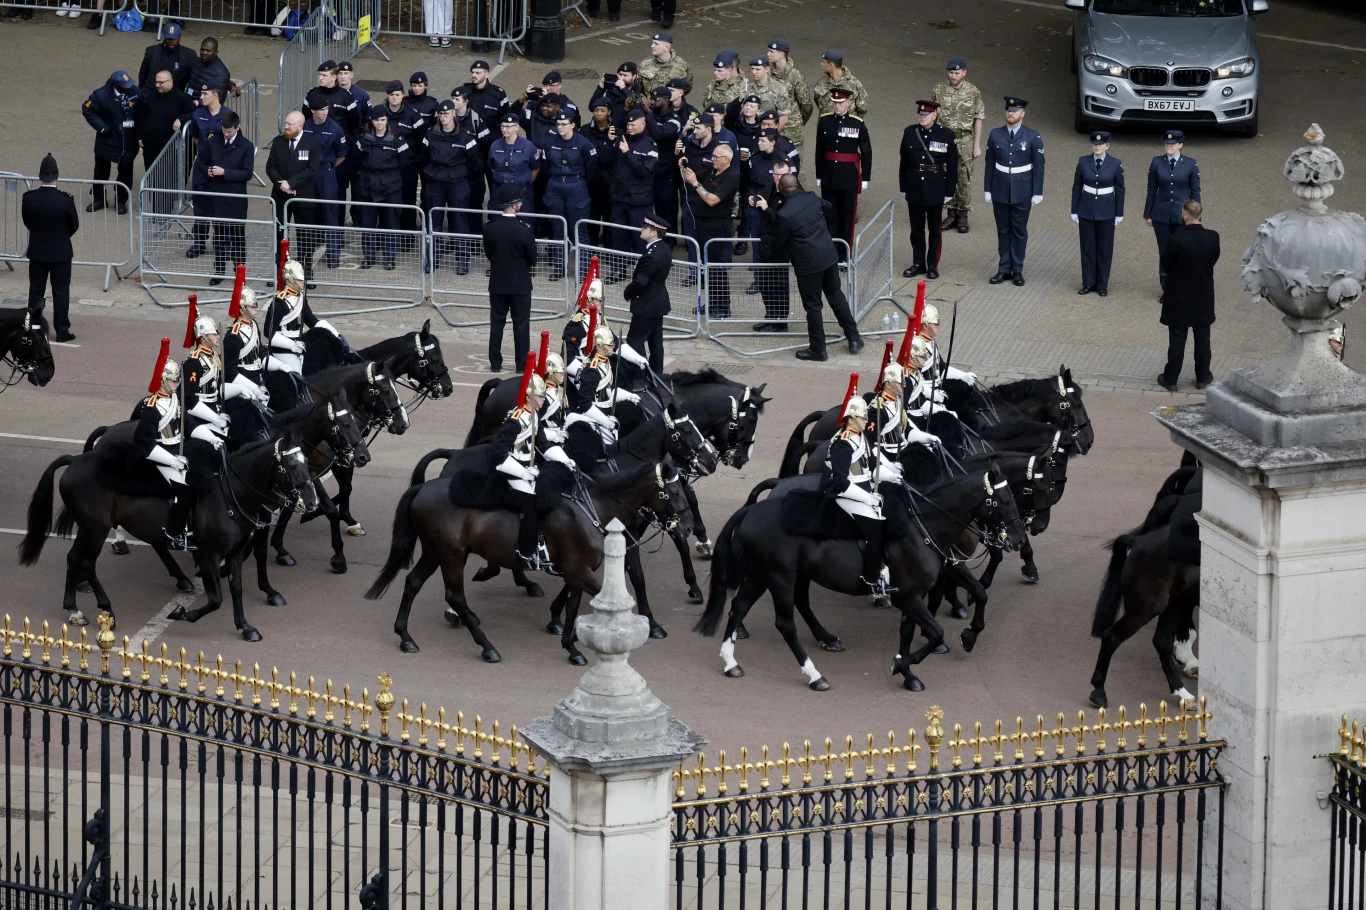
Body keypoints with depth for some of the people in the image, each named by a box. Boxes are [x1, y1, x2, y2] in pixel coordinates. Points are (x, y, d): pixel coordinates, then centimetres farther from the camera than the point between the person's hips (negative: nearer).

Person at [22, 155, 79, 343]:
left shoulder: (29, 198, -13)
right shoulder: (65, 200, -19)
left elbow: (27, 222, 1)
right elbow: (74, 226, -6)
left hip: (37, 252, 2)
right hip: (60, 253, -2)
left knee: (36, 290, 15)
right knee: (61, 292, 7)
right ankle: (62, 330, 9)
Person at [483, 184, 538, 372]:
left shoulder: (489, 228, -9)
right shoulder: (524, 229, -18)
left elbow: (488, 253, 3)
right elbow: (532, 260, -9)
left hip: (497, 284, 3)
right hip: (520, 284, -3)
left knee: (497, 323, 12)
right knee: (521, 324, 7)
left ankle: (495, 363, 13)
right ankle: (522, 364, 10)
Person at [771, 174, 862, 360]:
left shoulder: (784, 215, -18)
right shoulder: (813, 198, -2)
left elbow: (779, 245, -5)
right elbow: (829, 208, 21)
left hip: (808, 264, -6)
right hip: (829, 256, 6)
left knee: (813, 306, 6)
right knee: (836, 296, 19)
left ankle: (818, 349, 15)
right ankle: (854, 338, 25)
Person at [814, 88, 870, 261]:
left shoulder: (857, 123, -6)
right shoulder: (824, 121, 1)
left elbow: (866, 152, 0)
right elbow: (819, 151, 7)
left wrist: (865, 178, -1)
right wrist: (819, 175, 8)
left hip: (849, 178, -2)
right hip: (829, 176, 2)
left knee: (847, 216, 4)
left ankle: (844, 255, 12)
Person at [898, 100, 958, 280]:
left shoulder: (946, 135, -6)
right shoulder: (910, 132, 1)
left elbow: (952, 166, -2)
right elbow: (904, 162, 7)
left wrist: (949, 192, -3)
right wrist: (904, 188, 7)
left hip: (936, 189, -2)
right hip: (915, 187, 2)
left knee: (935, 229, 7)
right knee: (916, 228, 9)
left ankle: (933, 265, 16)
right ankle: (918, 263, 19)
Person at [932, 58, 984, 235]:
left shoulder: (973, 92, -4)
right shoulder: (939, 91, -1)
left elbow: (978, 120, 0)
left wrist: (977, 145, -2)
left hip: (964, 140, -2)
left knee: (964, 179, 3)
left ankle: (963, 216, 11)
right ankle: (952, 214, 17)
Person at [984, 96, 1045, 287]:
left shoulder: (1033, 137, -6)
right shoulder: (995, 135, 1)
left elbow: (1038, 166, -4)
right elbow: (989, 164, 5)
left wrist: (1037, 192, -6)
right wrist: (988, 190, 4)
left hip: (1022, 192, -2)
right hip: (1000, 190, 2)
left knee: (1019, 231, 6)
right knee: (1003, 231, 8)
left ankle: (1017, 270, 13)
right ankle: (1004, 269, 16)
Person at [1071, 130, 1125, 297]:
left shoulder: (1115, 164, -7)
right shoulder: (1083, 162, -3)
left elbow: (1120, 190, -1)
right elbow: (1076, 187, 3)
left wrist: (1119, 215, -1)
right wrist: (1075, 211, 2)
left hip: (1106, 212, -1)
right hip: (1086, 211, 1)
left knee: (1105, 249, 6)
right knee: (1087, 248, 7)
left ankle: (1102, 284, 16)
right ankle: (1088, 283, 17)